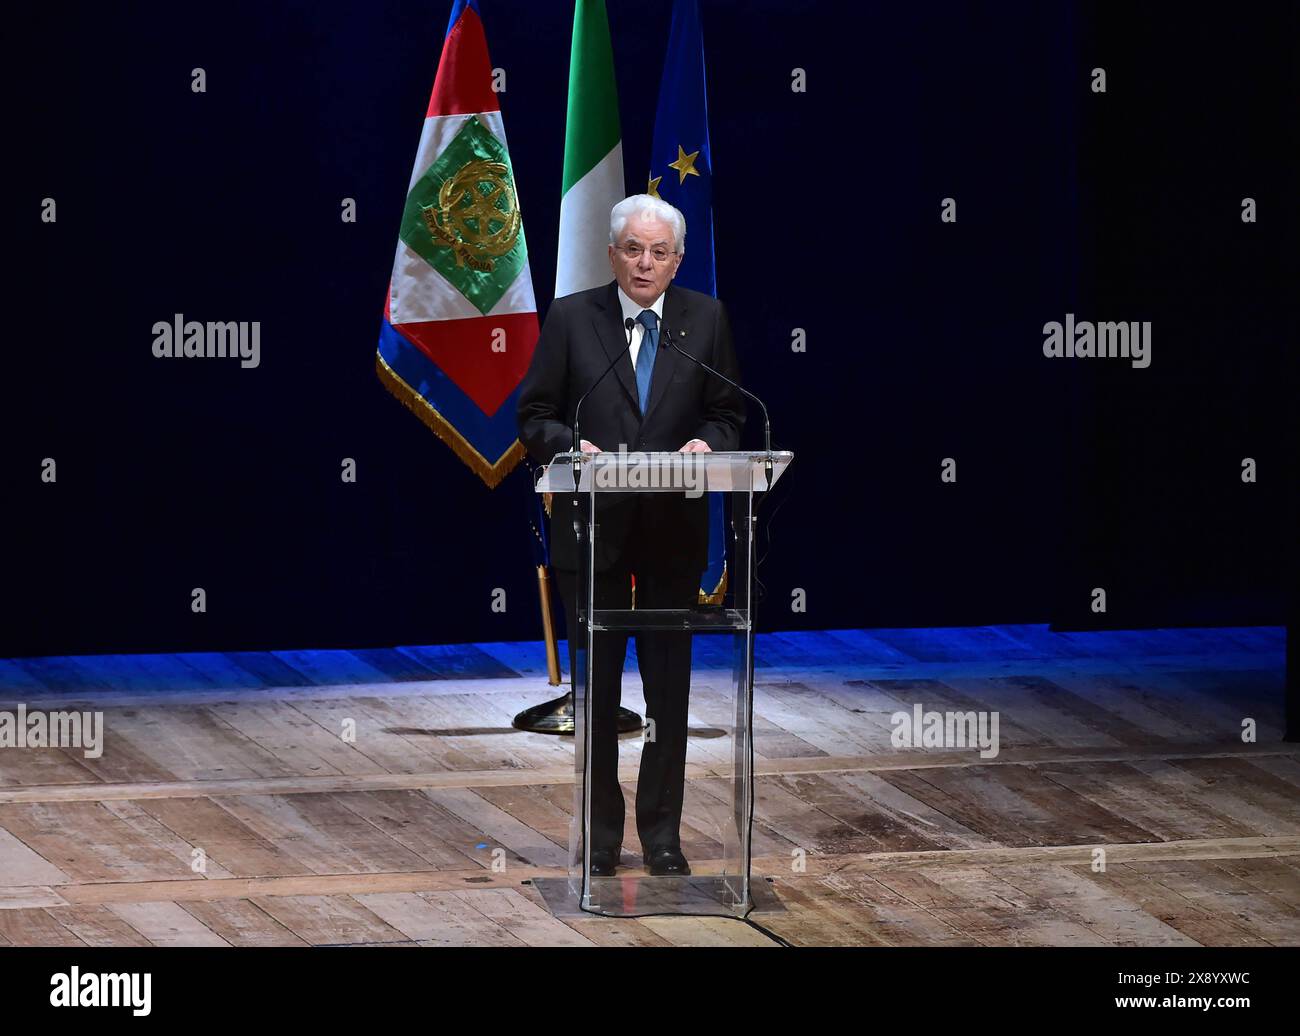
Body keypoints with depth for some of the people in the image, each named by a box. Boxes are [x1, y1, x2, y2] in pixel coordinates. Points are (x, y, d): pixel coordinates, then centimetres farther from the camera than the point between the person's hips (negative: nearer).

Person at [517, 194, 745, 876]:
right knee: (597, 685, 5)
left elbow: (728, 414, 8)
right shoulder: (570, 319, 0)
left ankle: (661, 831, 14)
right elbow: (534, 416, 1)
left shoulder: (705, 320, 4)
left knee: (669, 685, 5)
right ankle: (602, 828, 15)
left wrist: (707, 442, -13)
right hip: (593, 529, -1)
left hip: (674, 531, 1)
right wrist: (570, 444, -18)